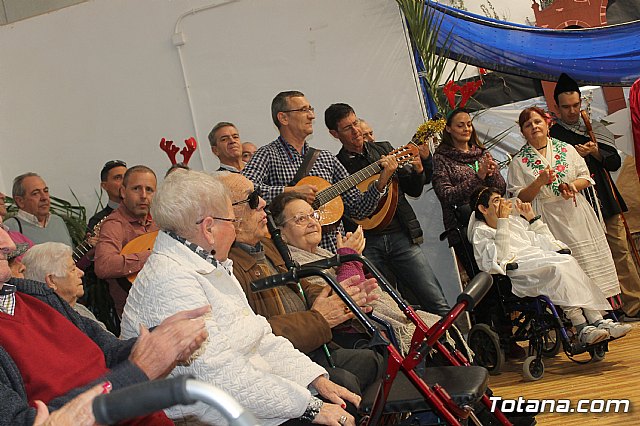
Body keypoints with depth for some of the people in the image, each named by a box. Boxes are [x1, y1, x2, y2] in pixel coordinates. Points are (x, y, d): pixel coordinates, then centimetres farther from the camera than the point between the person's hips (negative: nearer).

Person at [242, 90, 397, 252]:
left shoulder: (327, 158, 16)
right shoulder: (269, 154, 0)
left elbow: (358, 210, 16)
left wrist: (381, 183, 2)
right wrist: (290, 191, -21)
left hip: (336, 250, 6)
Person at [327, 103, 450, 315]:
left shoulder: (384, 149, 15)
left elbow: (414, 190, 16)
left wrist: (418, 170, -4)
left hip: (401, 236, 3)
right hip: (366, 244, -3)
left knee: (438, 305, -4)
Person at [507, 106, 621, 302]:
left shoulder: (567, 149, 9)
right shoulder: (518, 162, 2)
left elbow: (586, 177, 10)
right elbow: (520, 197, -2)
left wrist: (573, 185, -10)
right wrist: (539, 182, -16)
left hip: (576, 214, 3)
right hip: (547, 220, -2)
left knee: (591, 261, 2)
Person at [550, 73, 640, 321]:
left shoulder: (594, 128, 17)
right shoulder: (552, 135, 2)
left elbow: (615, 162, 11)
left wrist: (597, 153, -6)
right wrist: (574, 155, -16)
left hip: (607, 201, 4)